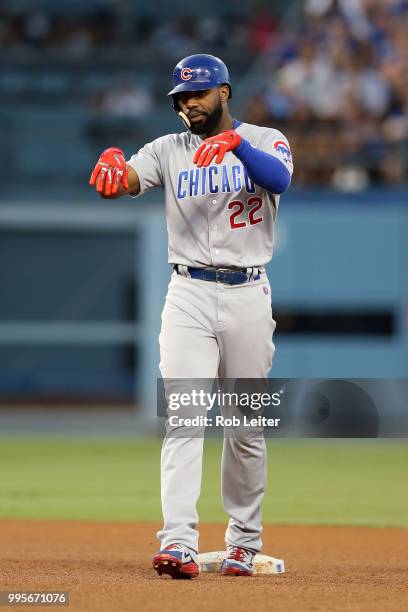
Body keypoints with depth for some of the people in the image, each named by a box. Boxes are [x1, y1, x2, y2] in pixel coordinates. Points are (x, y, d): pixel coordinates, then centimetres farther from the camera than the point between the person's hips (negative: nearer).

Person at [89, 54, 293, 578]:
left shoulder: (265, 141, 3)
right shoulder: (169, 150, 8)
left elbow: (278, 179, -19)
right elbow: (127, 179, -10)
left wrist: (233, 143, -36)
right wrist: (111, 164, -34)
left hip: (248, 295, 0)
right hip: (189, 295, 1)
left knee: (247, 427, 7)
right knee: (182, 418, -13)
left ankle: (243, 543, 22)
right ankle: (178, 543, -21)